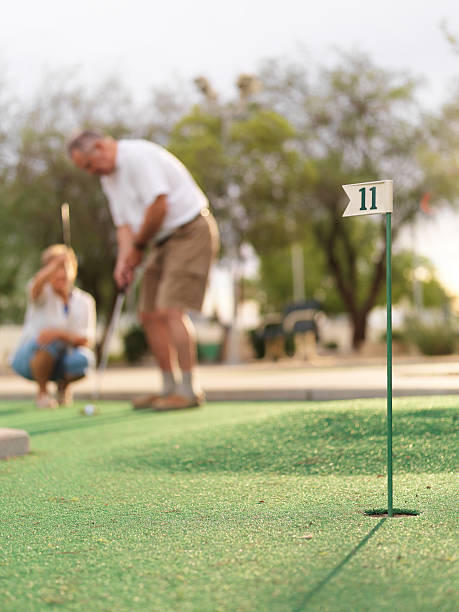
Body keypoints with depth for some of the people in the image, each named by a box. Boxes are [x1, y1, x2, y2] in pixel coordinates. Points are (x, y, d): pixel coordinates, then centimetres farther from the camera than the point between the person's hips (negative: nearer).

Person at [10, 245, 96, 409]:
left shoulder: (85, 301, -3)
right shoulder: (43, 293, -10)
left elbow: (88, 341, -13)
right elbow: (36, 285, -37)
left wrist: (61, 333, -33)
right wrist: (58, 262, -56)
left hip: (60, 363, 2)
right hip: (28, 357, -2)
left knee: (84, 359, -32)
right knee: (53, 340, -35)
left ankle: (63, 385, 5)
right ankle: (42, 392, -11)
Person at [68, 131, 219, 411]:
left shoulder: (139, 155, -16)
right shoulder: (109, 177, 14)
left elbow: (158, 205, -24)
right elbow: (125, 223, 14)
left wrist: (139, 246, -11)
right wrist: (124, 260, -4)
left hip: (191, 232, -10)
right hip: (165, 241, 10)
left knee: (171, 309, -18)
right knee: (150, 314, 7)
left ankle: (190, 390, -15)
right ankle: (170, 388, 13)